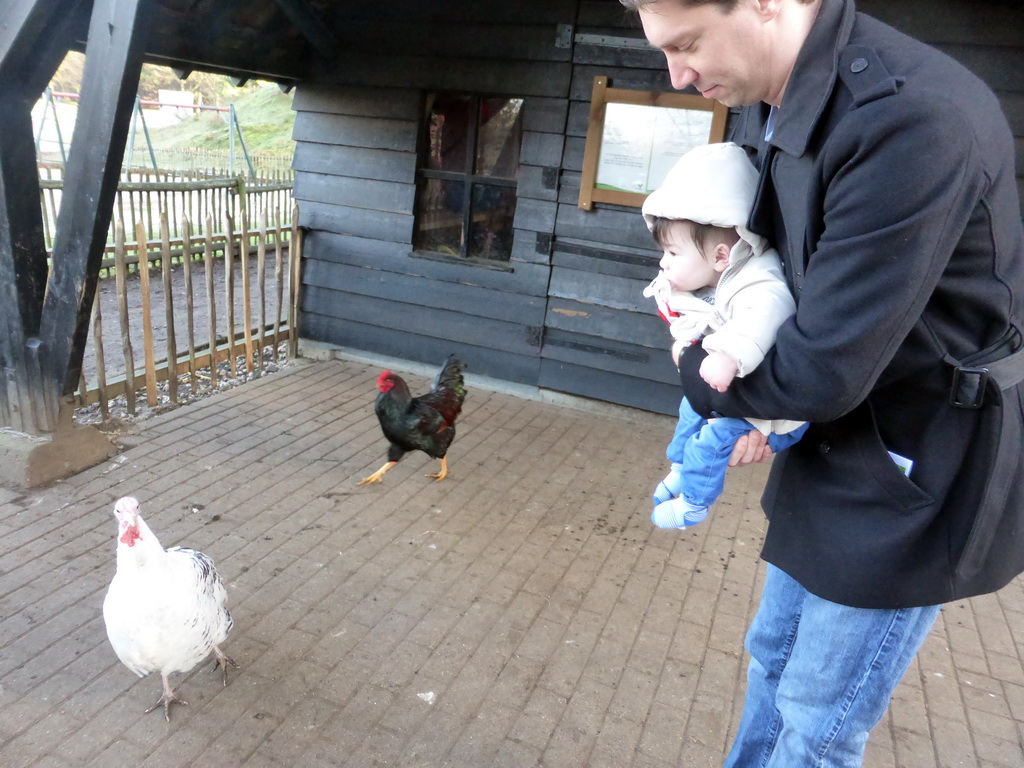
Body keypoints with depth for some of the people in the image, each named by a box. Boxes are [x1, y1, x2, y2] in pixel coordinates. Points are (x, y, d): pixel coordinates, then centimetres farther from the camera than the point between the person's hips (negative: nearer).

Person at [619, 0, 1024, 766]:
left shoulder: (915, 119, -30)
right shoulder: (759, 106, -1)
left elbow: (824, 369, -29)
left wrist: (699, 376, -10)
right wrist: (757, 402, -5)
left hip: (924, 462, -8)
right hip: (835, 437, 8)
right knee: (775, 655, 24)